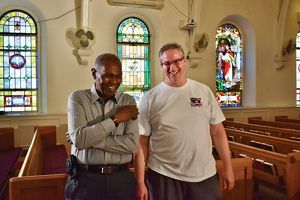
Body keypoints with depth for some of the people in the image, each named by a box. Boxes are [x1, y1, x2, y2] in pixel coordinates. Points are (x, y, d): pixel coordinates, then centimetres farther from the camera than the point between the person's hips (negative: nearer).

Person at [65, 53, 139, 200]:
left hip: (121, 178, 2)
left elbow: (132, 145, -11)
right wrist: (115, 119, -16)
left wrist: (90, 139, -15)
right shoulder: (77, 98, -4)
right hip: (85, 179, -1)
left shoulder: (128, 101, 0)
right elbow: (78, 140, -17)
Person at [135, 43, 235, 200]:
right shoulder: (150, 98, -4)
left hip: (204, 175, 2)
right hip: (163, 176, -1)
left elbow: (217, 131, 5)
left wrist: (227, 167, 3)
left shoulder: (204, 91, 2)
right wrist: (140, 182, -5)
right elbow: (142, 142, -3)